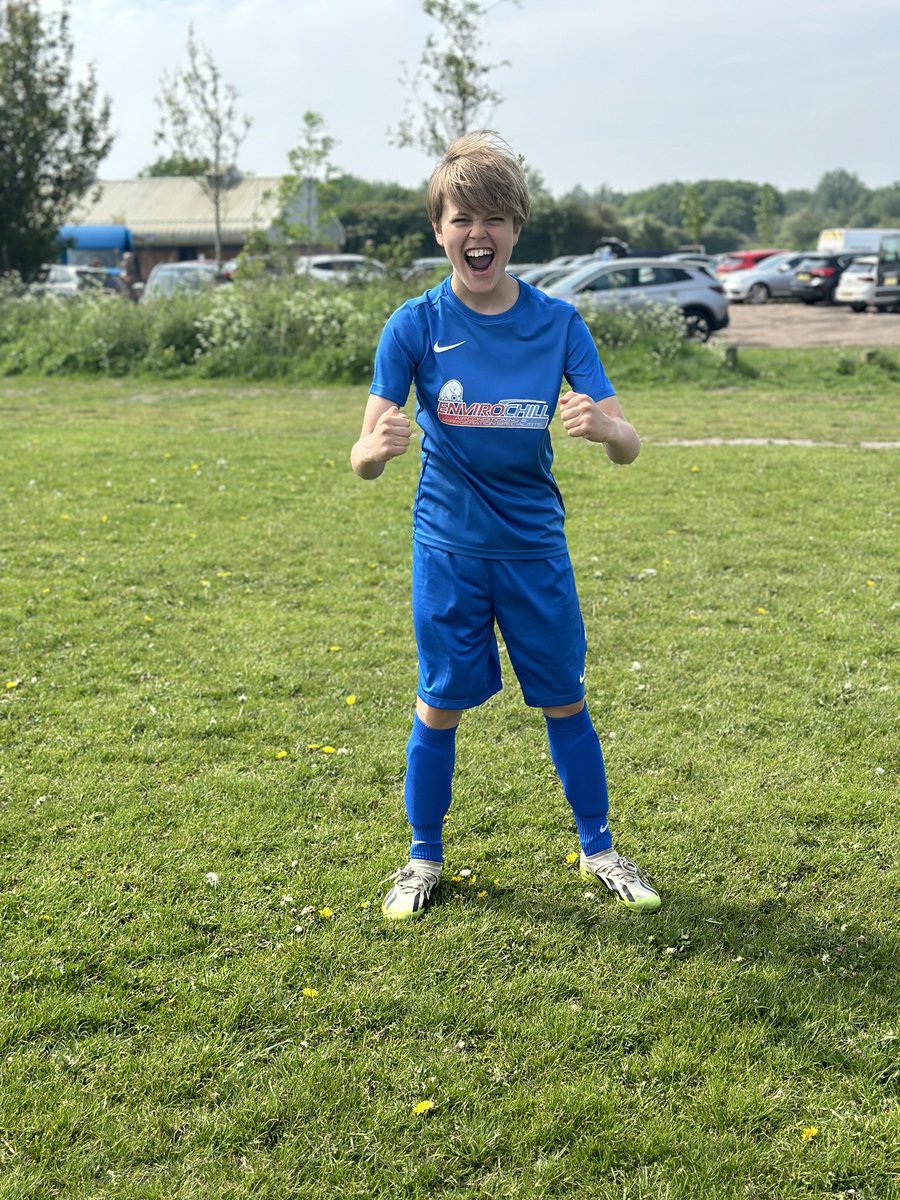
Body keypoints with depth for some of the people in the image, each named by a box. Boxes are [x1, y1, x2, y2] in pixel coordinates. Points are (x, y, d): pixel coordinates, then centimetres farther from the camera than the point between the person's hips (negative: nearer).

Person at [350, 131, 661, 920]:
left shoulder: (557, 322, -5)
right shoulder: (415, 326, -9)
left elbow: (628, 447, -10)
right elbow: (363, 462, -13)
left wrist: (605, 427, -34)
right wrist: (379, 446, -38)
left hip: (536, 545, 1)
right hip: (448, 550, -1)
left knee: (565, 702, 10)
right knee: (441, 707, 7)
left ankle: (598, 849, 30)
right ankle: (425, 858, 27)